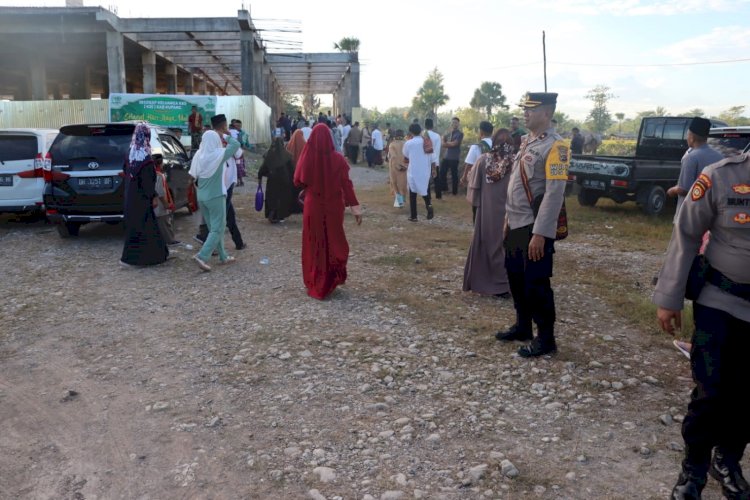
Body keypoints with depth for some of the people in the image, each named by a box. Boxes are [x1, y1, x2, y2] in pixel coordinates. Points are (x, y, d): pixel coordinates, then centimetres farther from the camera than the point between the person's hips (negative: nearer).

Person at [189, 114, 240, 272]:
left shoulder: (199, 155, 1)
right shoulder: (220, 154, -15)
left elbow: (193, 176, 9)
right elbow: (236, 145, -3)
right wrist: (225, 136, 8)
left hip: (202, 196, 6)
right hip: (216, 196, -6)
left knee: (214, 228, 16)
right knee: (217, 229, 0)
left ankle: (223, 257, 25)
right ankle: (202, 256, -13)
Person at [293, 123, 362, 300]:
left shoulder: (307, 158, -13)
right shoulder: (337, 159, -12)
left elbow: (298, 181, -2)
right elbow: (346, 185, -11)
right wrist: (355, 207, -7)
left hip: (313, 206, 0)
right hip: (333, 206, 1)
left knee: (314, 243, 13)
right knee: (334, 241, 19)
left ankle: (315, 283, 20)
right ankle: (331, 280, 29)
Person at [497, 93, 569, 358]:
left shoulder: (555, 146, -16)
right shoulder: (526, 142, 12)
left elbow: (555, 194, -21)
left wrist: (540, 234, -23)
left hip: (534, 229, -9)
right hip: (516, 225, 9)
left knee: (536, 284, 1)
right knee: (516, 278, 17)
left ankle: (545, 339, 16)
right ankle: (522, 327, 34)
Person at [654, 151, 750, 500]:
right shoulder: (721, 177, -14)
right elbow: (685, 238, -8)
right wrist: (669, 299, -6)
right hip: (719, 301, -2)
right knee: (711, 391, 1)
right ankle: (694, 466, 22)